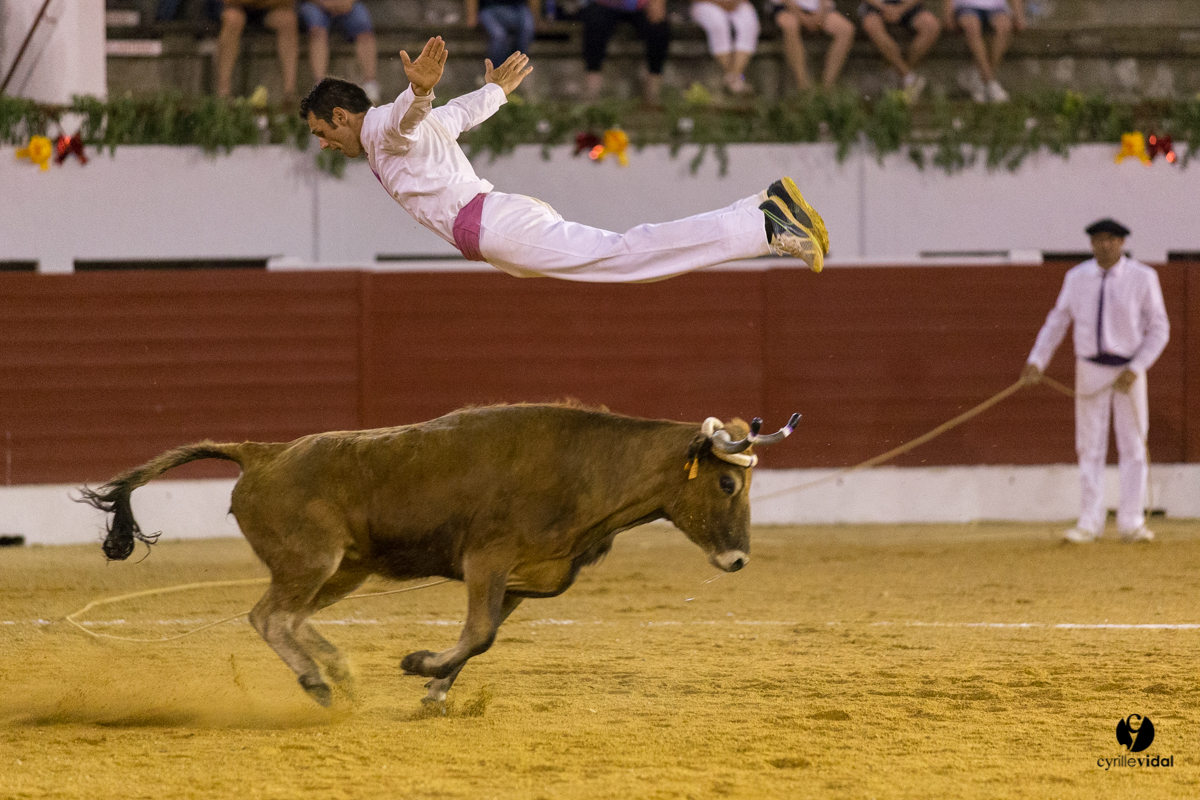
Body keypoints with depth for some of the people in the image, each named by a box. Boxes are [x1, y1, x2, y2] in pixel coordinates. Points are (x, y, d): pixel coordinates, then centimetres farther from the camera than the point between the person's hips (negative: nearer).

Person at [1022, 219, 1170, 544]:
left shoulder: (1143, 278, -6)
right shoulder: (1077, 278, 1)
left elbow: (1159, 329, -5)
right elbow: (1057, 321, 6)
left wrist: (1135, 370, -15)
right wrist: (1037, 361, -5)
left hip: (1130, 370, -2)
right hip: (1090, 369, 2)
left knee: (1133, 445, 0)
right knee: (1090, 447, 2)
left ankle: (1131, 523, 4)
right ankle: (1089, 523, 4)